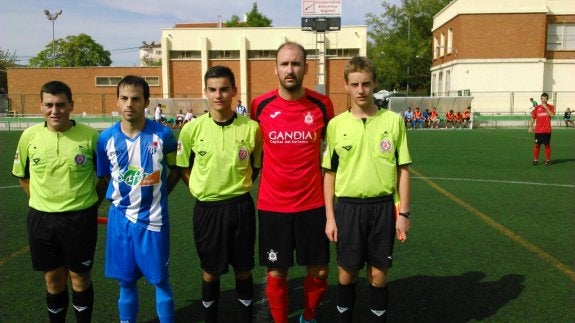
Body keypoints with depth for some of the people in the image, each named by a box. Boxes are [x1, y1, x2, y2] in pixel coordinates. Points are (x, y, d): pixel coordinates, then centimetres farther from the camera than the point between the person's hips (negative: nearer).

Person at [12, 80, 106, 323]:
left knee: (81, 280, 10)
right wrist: (42, 203, 7)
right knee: (53, 280, 15)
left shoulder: (90, 136, -10)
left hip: (80, 219, -2)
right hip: (41, 219, 2)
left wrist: (93, 202, 1)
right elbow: (22, 175, 13)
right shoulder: (29, 135, -2)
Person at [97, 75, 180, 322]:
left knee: (160, 279, 9)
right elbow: (105, 177, 10)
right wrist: (121, 197, 5)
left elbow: (176, 170, 5)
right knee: (126, 281, 14)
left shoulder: (163, 134, -9)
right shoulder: (106, 138, -4)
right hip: (120, 218, 2)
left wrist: (157, 195, 1)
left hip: (153, 218, -2)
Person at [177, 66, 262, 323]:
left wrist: (238, 187, 3)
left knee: (243, 270, 13)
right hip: (207, 209, 0)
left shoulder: (252, 128, -7)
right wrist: (202, 190, 1)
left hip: (240, 207, 0)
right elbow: (184, 168, 7)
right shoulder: (192, 129, -7)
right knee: (210, 272, 14)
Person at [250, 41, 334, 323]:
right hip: (272, 205, 0)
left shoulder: (322, 105, -4)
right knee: (276, 274, 8)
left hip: (312, 203, 1)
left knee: (319, 271, 10)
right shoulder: (260, 105, -4)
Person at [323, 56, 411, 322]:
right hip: (348, 207, 0)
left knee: (379, 274, 10)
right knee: (347, 273, 10)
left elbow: (403, 169, 3)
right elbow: (329, 174, 4)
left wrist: (403, 213, -1)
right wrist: (330, 217, 0)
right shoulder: (336, 124, 0)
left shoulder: (393, 121, -1)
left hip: (383, 206, 0)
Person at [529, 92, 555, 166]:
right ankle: (535, 160, 11)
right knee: (537, 145, 4)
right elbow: (533, 118, 10)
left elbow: (552, 115, -15)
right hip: (538, 131, 1)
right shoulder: (537, 107, 7)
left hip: (547, 130, -1)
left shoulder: (551, 107, 2)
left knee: (547, 145, 2)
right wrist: (530, 127, 0)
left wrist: (546, 107, -15)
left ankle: (548, 160, 11)